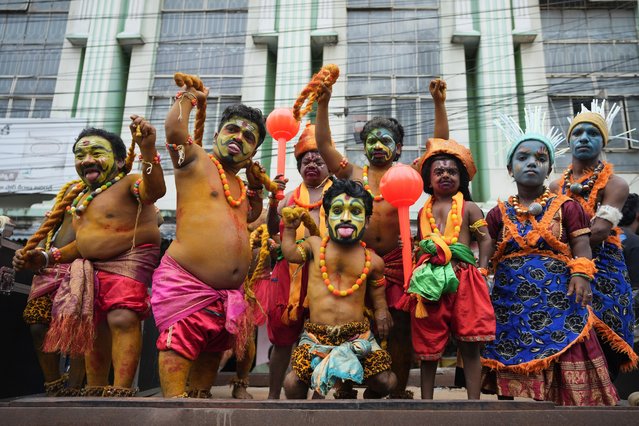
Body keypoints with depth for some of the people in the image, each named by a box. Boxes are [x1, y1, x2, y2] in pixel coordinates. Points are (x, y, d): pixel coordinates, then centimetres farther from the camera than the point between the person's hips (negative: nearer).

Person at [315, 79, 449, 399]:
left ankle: (400, 391, 17)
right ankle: (344, 388, 17)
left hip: (395, 261, 0)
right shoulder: (353, 174, 12)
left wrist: (439, 104, -1)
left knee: (399, 328, 3)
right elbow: (323, 144, 6)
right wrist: (323, 104, -1)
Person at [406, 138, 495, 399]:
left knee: (469, 345, 1)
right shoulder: (424, 211, 16)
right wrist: (420, 271, 8)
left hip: (463, 279, -3)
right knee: (427, 346, 10)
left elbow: (485, 239, 3)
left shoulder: (468, 207, 7)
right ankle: (426, 399, 25)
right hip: (430, 280, 3)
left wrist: (482, 270, -6)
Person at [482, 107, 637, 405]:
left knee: (565, 389, -2)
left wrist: (581, 274, -20)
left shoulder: (566, 207, 5)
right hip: (511, 309, 2)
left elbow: (582, 251, -1)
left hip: (558, 307, -1)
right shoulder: (498, 214, 9)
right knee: (514, 387, 5)